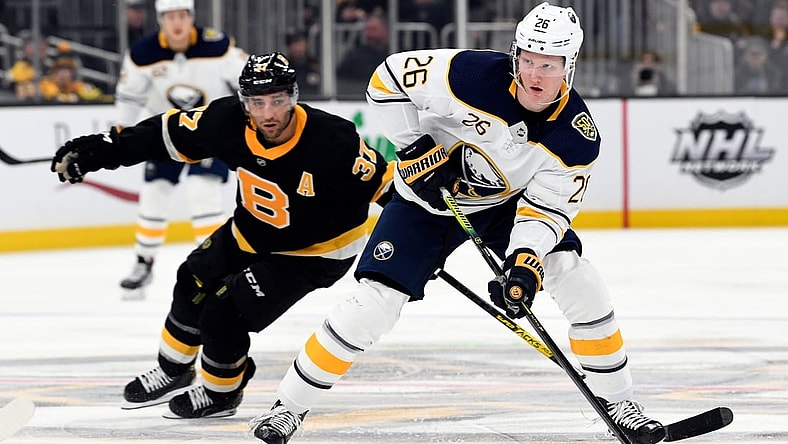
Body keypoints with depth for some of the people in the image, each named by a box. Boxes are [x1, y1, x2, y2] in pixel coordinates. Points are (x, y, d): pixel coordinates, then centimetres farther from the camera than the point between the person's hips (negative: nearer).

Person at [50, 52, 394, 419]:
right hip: (252, 232, 6)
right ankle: (173, 373, 44)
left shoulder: (331, 141, -37)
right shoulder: (229, 122, -23)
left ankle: (221, 392, 21)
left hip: (314, 251, -6)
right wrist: (105, 148, -11)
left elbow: (385, 182, -27)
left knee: (223, 315, -10)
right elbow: (169, 133, -8)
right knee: (195, 284, 17)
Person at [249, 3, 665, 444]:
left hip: (506, 203, 3)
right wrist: (416, 148, -24)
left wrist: (526, 260, -36)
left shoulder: (578, 138, -22)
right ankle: (290, 406, 3)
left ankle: (618, 401, 5)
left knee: (580, 284, -13)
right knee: (375, 303, -12)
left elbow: (546, 206, -19)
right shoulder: (473, 74, -31)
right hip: (428, 196, -3)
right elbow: (388, 80, -21)